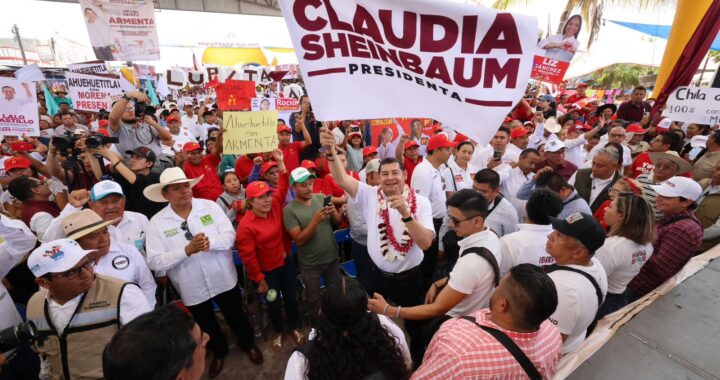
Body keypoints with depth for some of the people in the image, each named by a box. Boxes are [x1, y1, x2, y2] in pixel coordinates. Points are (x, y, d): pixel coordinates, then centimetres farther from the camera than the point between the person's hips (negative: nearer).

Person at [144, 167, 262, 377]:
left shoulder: (209, 206, -11)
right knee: (206, 325, 25)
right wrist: (187, 250, -28)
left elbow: (230, 235, -14)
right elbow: (154, 261, -15)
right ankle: (219, 351, 55)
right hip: (192, 288, 1)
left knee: (236, 316, 20)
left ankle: (248, 344, 49)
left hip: (224, 279, 0)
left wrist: (210, 242, -33)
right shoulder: (157, 223, -12)